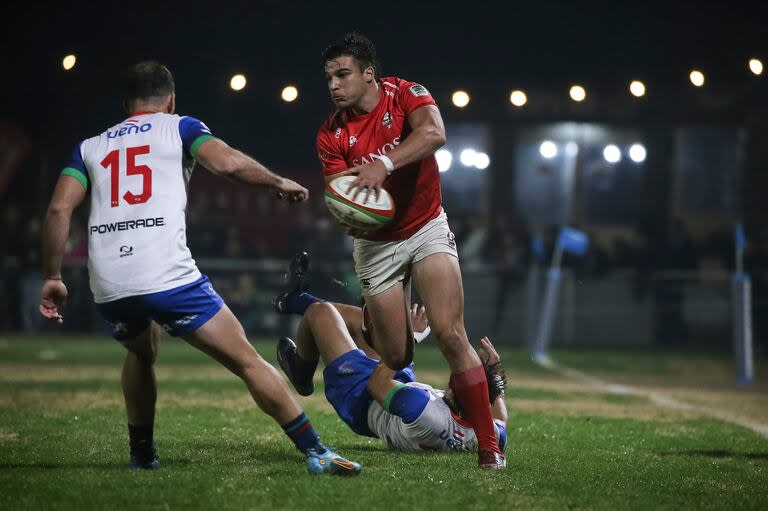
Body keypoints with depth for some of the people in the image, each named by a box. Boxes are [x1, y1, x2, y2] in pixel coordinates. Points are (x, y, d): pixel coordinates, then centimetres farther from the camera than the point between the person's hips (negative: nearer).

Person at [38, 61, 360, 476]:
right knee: (248, 361, 0)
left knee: (141, 354, 34)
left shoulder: (91, 147, 23)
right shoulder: (178, 127, 14)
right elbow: (227, 162, -5)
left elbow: (59, 209, 9)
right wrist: (280, 183, 9)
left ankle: (141, 455, 32)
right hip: (167, 277, -4)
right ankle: (315, 453, -6)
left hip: (108, 285, 4)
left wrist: (52, 278, 15)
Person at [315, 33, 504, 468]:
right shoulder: (332, 134, -5)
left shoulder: (405, 95, -11)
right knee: (396, 358, -2)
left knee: (451, 336, -17)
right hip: (376, 245, 2)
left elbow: (434, 133, -32)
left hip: (427, 229, -2)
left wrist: (383, 163, -44)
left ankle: (489, 447, -15)